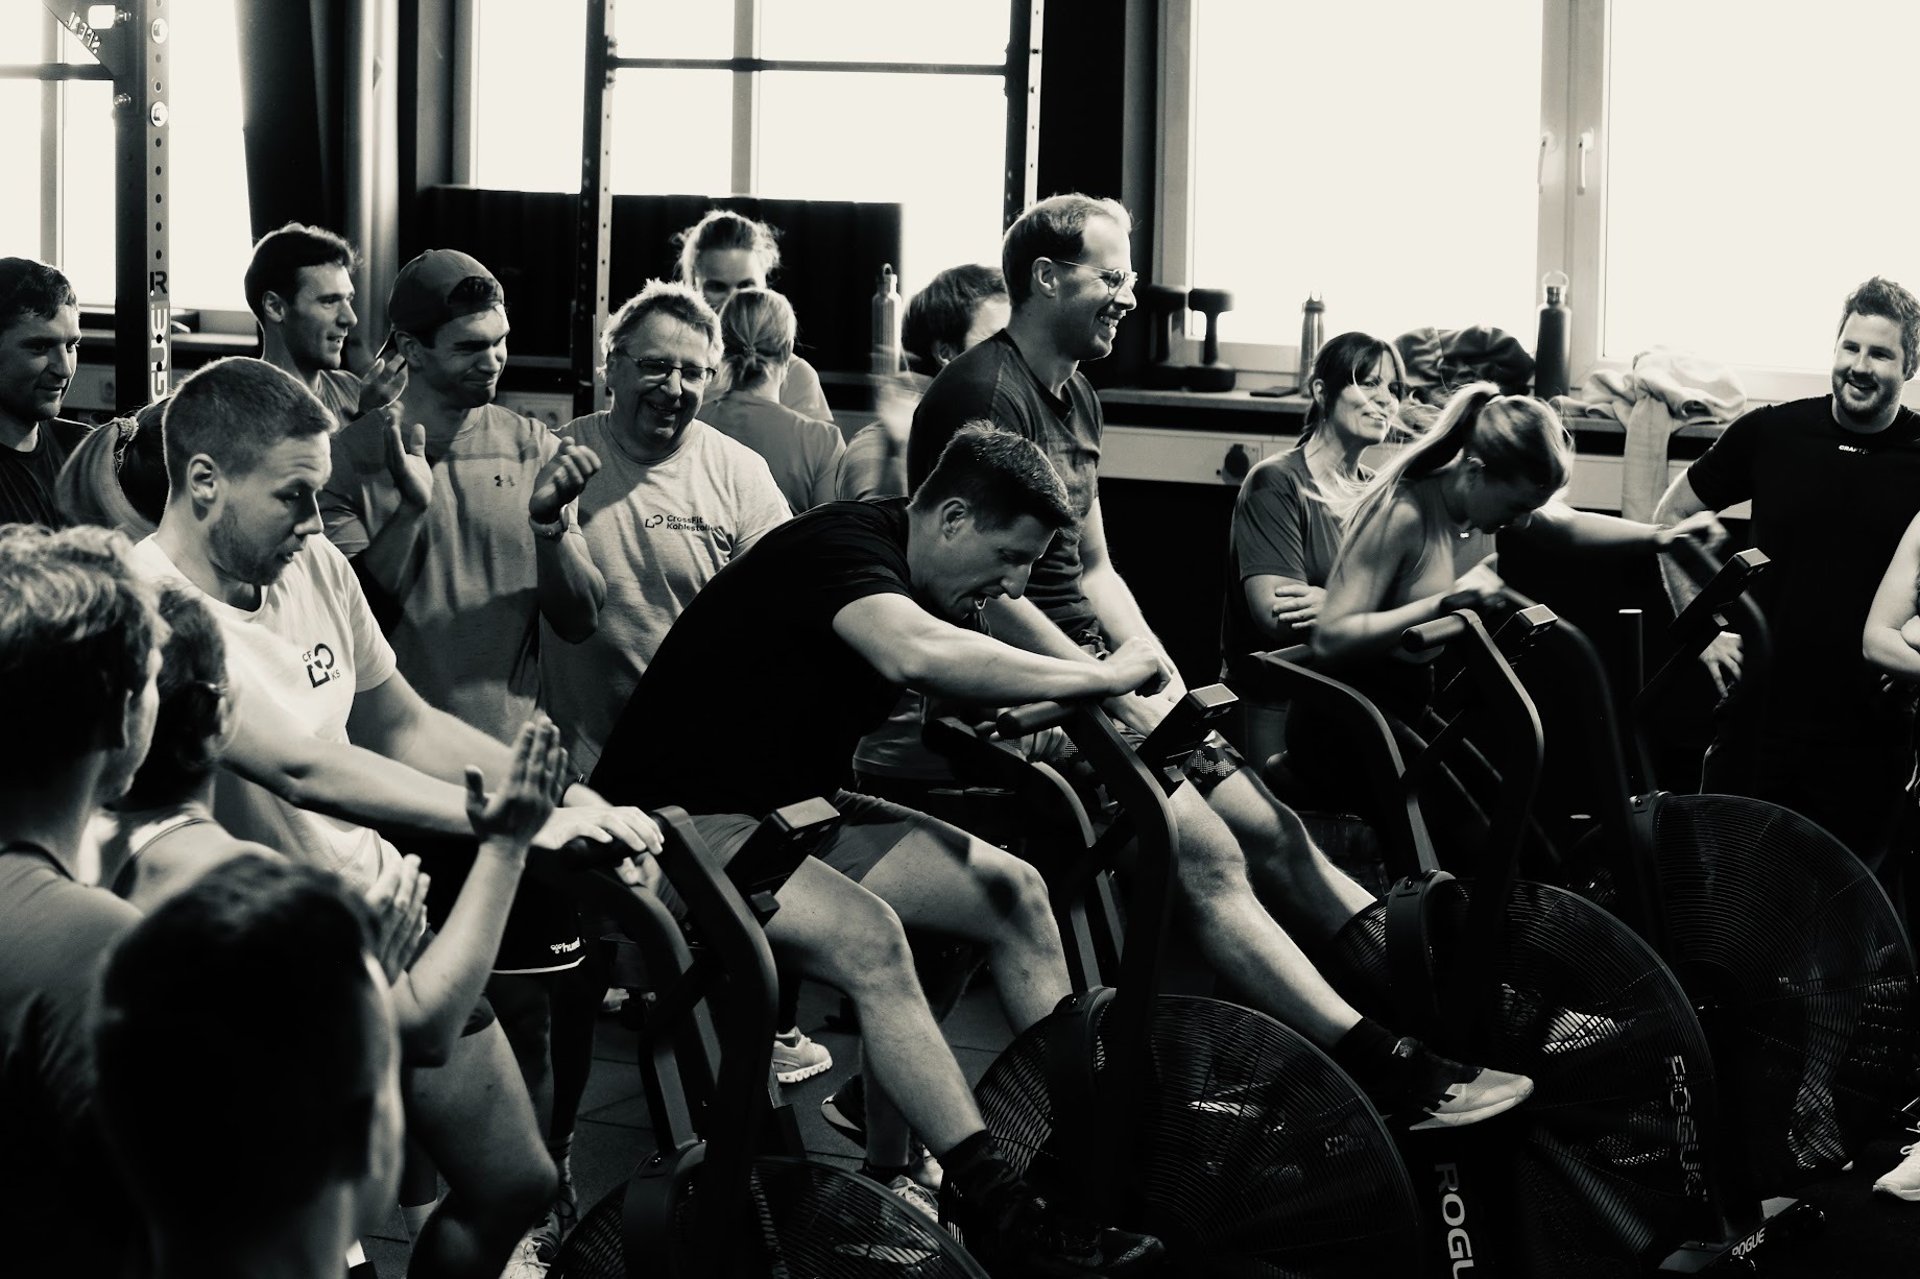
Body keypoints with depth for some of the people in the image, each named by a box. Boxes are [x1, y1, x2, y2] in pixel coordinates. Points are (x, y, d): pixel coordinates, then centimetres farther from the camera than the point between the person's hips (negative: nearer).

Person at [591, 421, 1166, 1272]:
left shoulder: (933, 583, 7)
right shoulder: (842, 545, -24)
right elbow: (915, 655, -43)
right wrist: (1100, 678, -34)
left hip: (789, 808, 10)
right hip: (683, 819, -9)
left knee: (1013, 891, -3)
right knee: (864, 934, -33)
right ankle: (1000, 1210, -30)